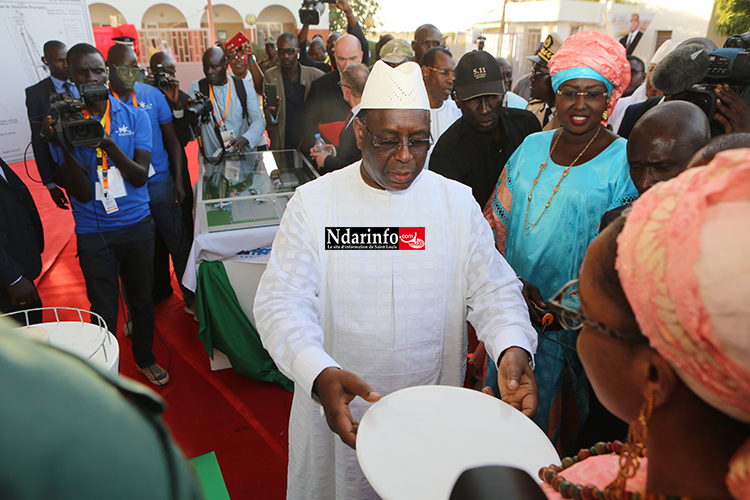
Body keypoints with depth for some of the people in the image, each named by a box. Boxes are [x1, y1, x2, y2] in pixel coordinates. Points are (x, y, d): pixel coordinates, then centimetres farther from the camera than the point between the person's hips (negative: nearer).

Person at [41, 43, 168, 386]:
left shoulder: (134, 116, -1)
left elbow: (140, 177, -9)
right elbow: (82, 193, -12)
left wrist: (109, 144, -25)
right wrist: (66, 147, -26)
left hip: (137, 225, 2)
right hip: (93, 233, -1)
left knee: (142, 299, 16)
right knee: (104, 311, 8)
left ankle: (145, 358, 38)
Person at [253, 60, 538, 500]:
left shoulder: (458, 202, -4)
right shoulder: (314, 202, -10)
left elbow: (492, 287, -4)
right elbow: (282, 300, -15)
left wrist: (514, 347, -25)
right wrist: (320, 375, -32)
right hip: (340, 410, -1)